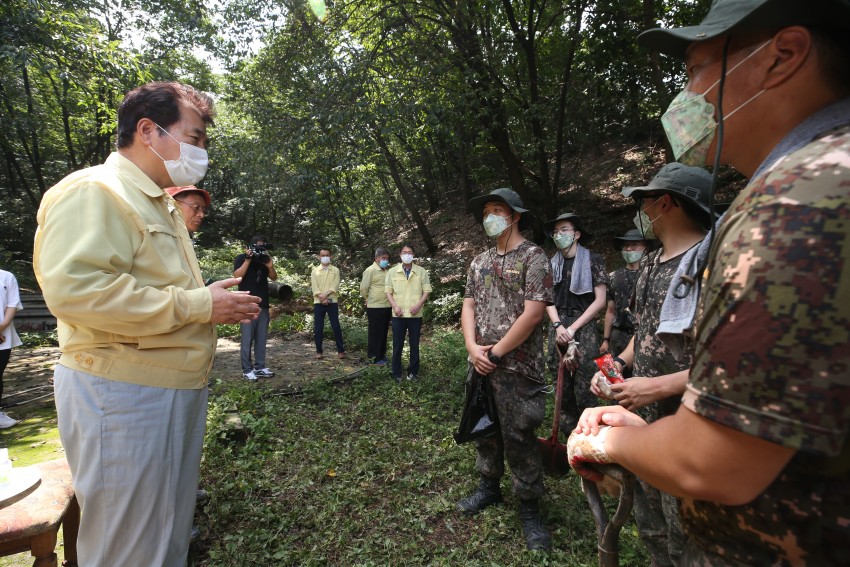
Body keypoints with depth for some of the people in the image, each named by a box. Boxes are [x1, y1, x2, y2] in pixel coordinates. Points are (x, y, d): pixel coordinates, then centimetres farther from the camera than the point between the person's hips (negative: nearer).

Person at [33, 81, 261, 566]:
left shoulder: (160, 205, 19)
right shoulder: (94, 191, -13)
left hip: (176, 387, 10)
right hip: (122, 392, -9)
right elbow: (73, 289, -27)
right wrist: (198, 304, -22)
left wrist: (219, 302, 9)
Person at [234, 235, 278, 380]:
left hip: (263, 304, 5)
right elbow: (237, 276, -12)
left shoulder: (264, 259, 15)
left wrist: (270, 266, -9)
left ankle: (260, 367, 14)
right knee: (247, 339, -6)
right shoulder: (241, 258, 2)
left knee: (262, 338, 7)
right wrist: (248, 259, -15)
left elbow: (274, 278, 9)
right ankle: (247, 370, 0)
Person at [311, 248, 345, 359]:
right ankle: (319, 351, 12)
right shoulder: (315, 271, 9)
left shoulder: (335, 270, 7)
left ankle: (341, 350, 6)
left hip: (332, 301, -1)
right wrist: (322, 297, -15)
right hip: (318, 302, 1)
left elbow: (335, 286, -4)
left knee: (336, 326, -2)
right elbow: (314, 287, -1)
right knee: (318, 328, 2)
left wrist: (326, 294, -17)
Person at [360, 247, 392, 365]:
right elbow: (363, 288, -11)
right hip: (375, 307, -7)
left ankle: (381, 354, 27)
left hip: (387, 306, 7)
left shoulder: (387, 271, 9)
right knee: (375, 333, 2)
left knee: (383, 332, 15)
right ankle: (374, 357, 12)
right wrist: (369, 299, 3)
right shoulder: (370, 270, -11)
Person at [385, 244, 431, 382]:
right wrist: (395, 307, -10)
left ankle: (413, 372, 20)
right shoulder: (392, 272, 4)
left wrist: (418, 305, -12)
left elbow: (427, 291, 2)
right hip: (398, 315, 0)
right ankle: (396, 373, 16)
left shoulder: (422, 271, 2)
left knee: (414, 345, 8)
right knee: (397, 345, 6)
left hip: (416, 314, 0)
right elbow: (388, 292, 4)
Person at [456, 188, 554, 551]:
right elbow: (469, 306, 9)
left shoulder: (534, 257, -9)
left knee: (518, 437, 3)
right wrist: (473, 347, -7)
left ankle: (529, 508, 22)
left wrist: (495, 352, -13)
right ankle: (489, 487, 37)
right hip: (480, 366, 6)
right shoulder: (480, 261, 11)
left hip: (517, 368, -6)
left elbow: (533, 313, -17)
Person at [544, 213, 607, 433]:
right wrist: (558, 325, -8)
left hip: (584, 326, -4)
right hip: (559, 327, 4)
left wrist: (573, 328, -10)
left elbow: (600, 301, -5)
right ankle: (567, 432, 19)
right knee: (562, 384, 6)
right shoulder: (552, 263, 11)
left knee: (584, 386, -4)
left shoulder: (592, 260, -1)